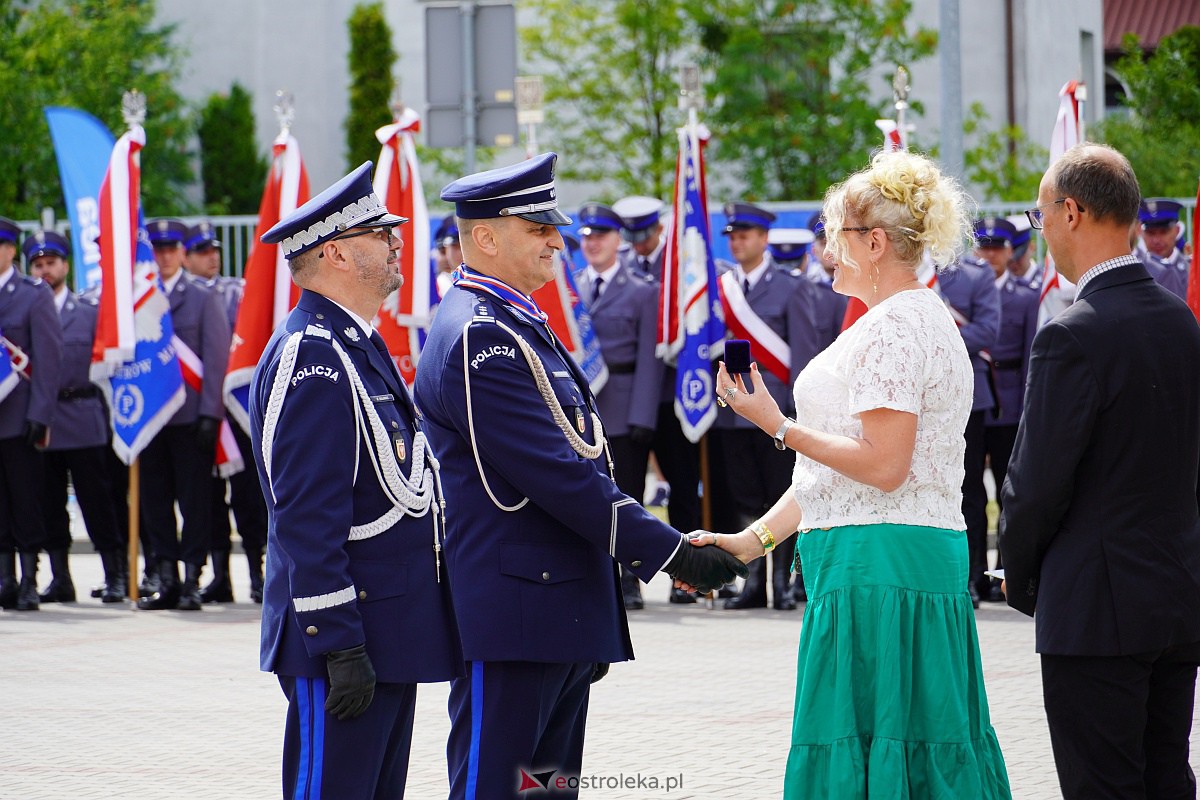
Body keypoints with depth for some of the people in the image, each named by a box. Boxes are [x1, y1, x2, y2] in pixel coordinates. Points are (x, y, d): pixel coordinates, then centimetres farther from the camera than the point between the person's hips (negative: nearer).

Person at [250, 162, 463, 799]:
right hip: (345, 644, -11)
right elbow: (307, 517, -22)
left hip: (388, 638, 11)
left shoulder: (358, 347, 18)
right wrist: (339, 645, -24)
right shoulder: (311, 357, -16)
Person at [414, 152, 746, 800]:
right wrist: (669, 552, -18)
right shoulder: (479, 336, -15)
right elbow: (556, 475, -20)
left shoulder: (520, 326, 19)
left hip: (562, 613, 11)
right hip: (512, 618, -11)